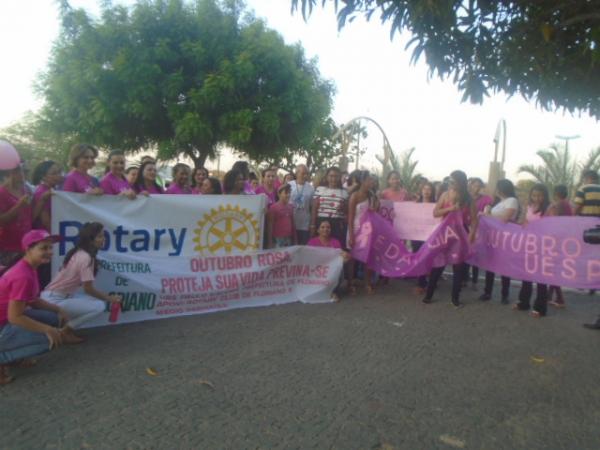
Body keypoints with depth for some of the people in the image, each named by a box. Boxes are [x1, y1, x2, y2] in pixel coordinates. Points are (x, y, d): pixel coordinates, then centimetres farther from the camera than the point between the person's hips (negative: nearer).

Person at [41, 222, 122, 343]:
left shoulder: (78, 253, 7)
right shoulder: (86, 258, -20)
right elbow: (88, 289, -15)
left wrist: (106, 297, 9)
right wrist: (109, 299, -3)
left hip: (63, 295, 9)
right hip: (54, 300, -9)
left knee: (99, 300, 7)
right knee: (99, 306, -15)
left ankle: (65, 326, 12)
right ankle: (65, 331, -1)